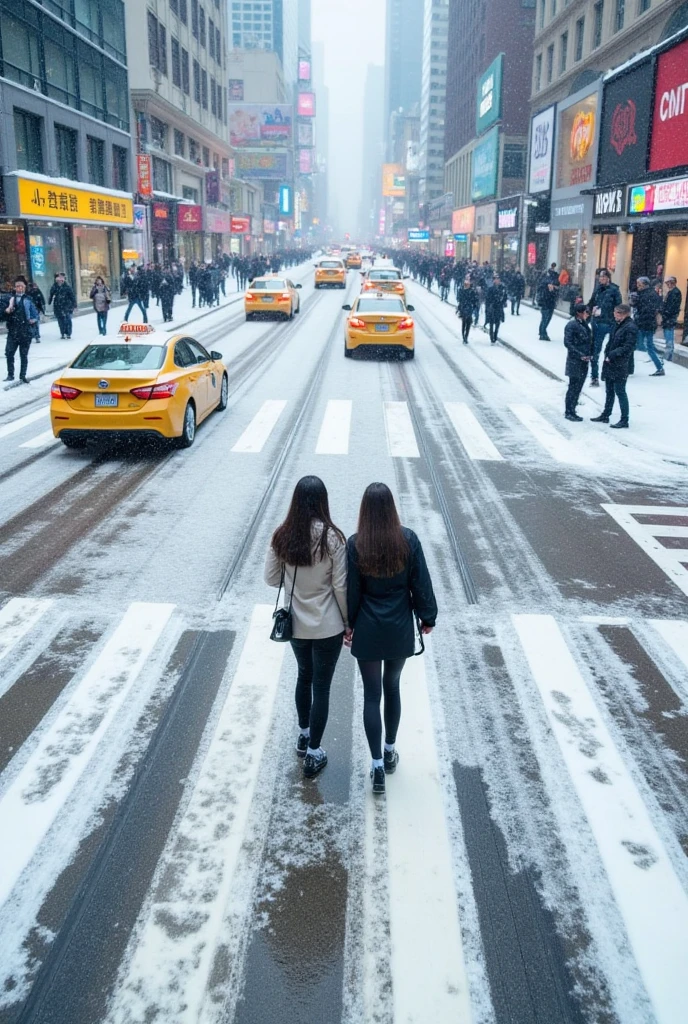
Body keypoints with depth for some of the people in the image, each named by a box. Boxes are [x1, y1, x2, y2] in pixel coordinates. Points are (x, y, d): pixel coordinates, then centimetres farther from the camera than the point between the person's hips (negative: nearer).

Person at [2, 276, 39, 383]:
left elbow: (35, 314, 12)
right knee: (9, 353, -7)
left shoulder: (28, 300, 4)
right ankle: (10, 375, 6)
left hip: (25, 332, -1)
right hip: (13, 332, 1)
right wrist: (7, 311, -16)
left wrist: (33, 320, -7)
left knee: (24, 355, 5)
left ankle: (22, 377, 13)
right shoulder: (10, 299, 5)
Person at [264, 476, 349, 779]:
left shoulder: (282, 536, -9)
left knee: (304, 677, 25)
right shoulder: (332, 537, -19)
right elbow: (340, 586, -14)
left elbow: (271, 579, -1)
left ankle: (304, 735, 42)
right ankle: (313, 754, 19)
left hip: (295, 625, 4)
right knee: (321, 687, 10)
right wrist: (349, 623, -1)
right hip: (328, 628, -4)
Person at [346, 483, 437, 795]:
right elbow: (421, 583, -4)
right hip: (400, 630, 2)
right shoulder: (408, 540, -10)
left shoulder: (355, 544, -14)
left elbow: (351, 591, -7)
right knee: (392, 688, 20)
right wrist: (427, 617, 9)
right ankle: (389, 752, 34)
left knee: (371, 694, 8)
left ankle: (377, 764, 10)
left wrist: (346, 625, 6)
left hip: (368, 632, -2)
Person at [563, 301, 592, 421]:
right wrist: (580, 355, -19)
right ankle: (569, 412, 8)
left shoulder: (584, 324, 12)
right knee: (574, 386, -2)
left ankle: (571, 411, 20)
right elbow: (567, 343, -17)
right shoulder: (572, 325, -12)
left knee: (578, 387, 11)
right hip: (575, 362, -8)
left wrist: (589, 354, 5)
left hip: (584, 362, 8)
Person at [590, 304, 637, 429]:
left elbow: (628, 348, -19)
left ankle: (624, 420, 5)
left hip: (620, 367, -8)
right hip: (610, 364, 8)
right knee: (609, 391, 17)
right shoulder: (617, 324, 11)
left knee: (620, 392, -3)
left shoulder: (631, 328, -15)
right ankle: (605, 415, 29)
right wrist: (607, 354, 5)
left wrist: (612, 355, -20)